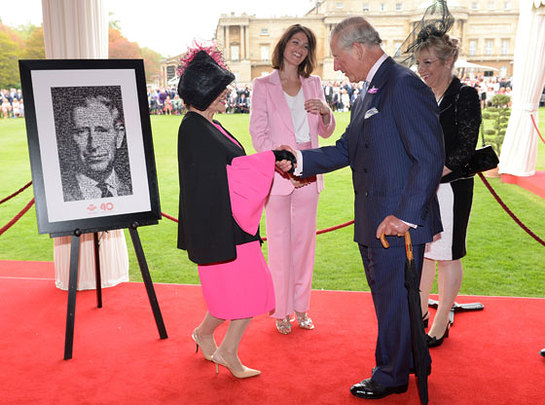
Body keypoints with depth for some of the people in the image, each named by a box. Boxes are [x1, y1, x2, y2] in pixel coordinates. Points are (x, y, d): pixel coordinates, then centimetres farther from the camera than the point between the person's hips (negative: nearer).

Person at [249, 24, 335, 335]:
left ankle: (301, 307, 23)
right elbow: (259, 134, -5)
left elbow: (326, 132, 14)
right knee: (280, 242, 2)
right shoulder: (264, 85, 0)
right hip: (278, 173, -4)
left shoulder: (314, 84, 11)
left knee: (305, 240, 10)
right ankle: (282, 311, 16)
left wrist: (326, 111, -8)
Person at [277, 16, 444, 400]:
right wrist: (298, 161, 7)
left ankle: (391, 376, 28)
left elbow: (430, 158, -21)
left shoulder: (405, 86, -16)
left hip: (400, 224, -9)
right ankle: (411, 361, 42)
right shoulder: (367, 94, 15)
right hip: (372, 224, 9)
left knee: (394, 300, 7)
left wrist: (404, 216, -24)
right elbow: (345, 151, 17)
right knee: (389, 298, 21)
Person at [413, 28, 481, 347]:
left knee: (446, 255, 3)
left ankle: (441, 324, 18)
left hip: (450, 187, -7)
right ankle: (421, 313, 30)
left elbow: (466, 149, -15)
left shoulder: (465, 95, -9)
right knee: (423, 251, 15)